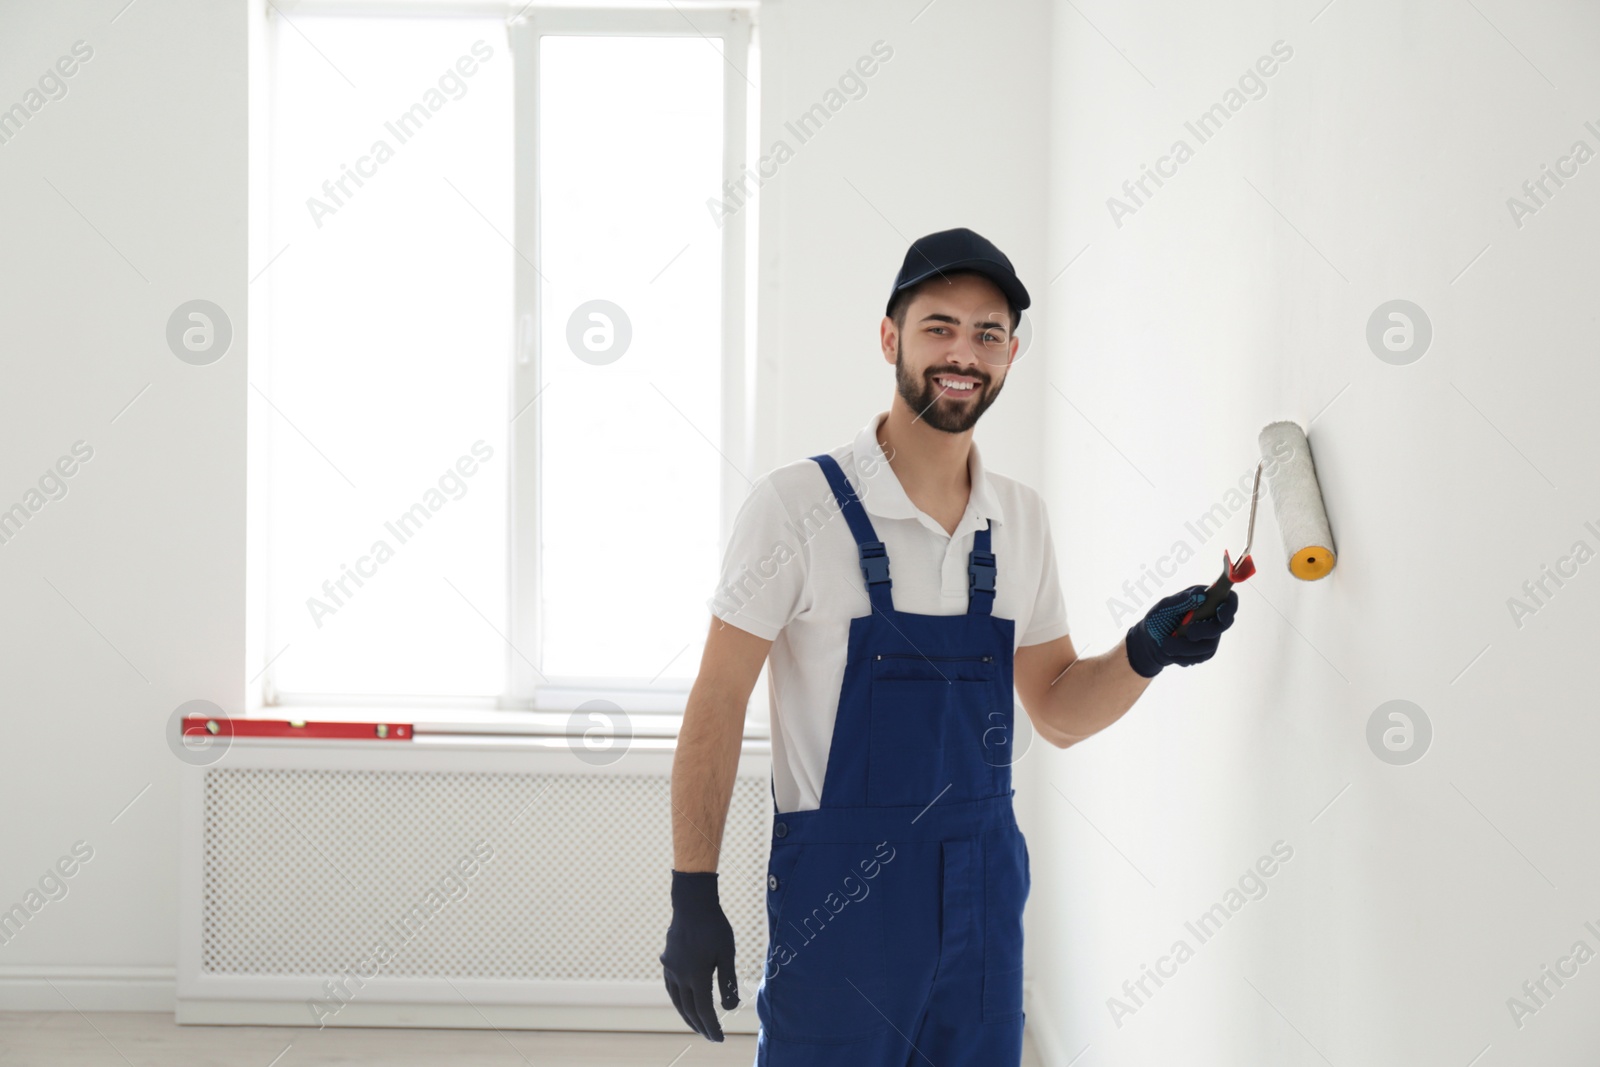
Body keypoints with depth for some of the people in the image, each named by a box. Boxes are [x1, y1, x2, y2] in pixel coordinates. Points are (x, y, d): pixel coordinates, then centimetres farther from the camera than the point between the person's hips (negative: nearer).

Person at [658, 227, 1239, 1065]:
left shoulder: (1020, 518, 7)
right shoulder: (798, 503, -9)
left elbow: (1058, 711, 13)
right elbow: (717, 704, -8)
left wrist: (1144, 653, -7)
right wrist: (693, 895, -11)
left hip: (984, 896, 5)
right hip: (838, 900, -5)